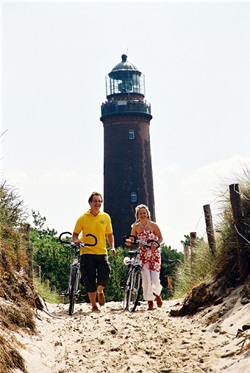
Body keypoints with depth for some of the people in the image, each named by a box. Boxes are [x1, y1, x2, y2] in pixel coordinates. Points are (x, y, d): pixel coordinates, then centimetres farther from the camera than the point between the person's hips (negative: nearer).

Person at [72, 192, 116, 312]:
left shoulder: (106, 217, 8)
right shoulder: (83, 218, 1)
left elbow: (109, 234, 16)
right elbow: (75, 234, 5)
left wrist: (112, 247, 1)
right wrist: (76, 240, -17)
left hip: (102, 253, 1)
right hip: (87, 253, -1)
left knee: (104, 277, -10)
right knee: (90, 281, -1)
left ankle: (100, 291, 26)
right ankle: (94, 306, 15)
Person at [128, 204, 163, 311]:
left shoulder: (153, 225, -2)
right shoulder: (135, 227, 3)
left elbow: (160, 238, 5)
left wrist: (156, 244, -15)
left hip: (154, 254, -1)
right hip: (143, 255, 1)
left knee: (155, 279, -5)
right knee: (146, 279, -9)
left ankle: (157, 294, 28)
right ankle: (150, 302, 3)